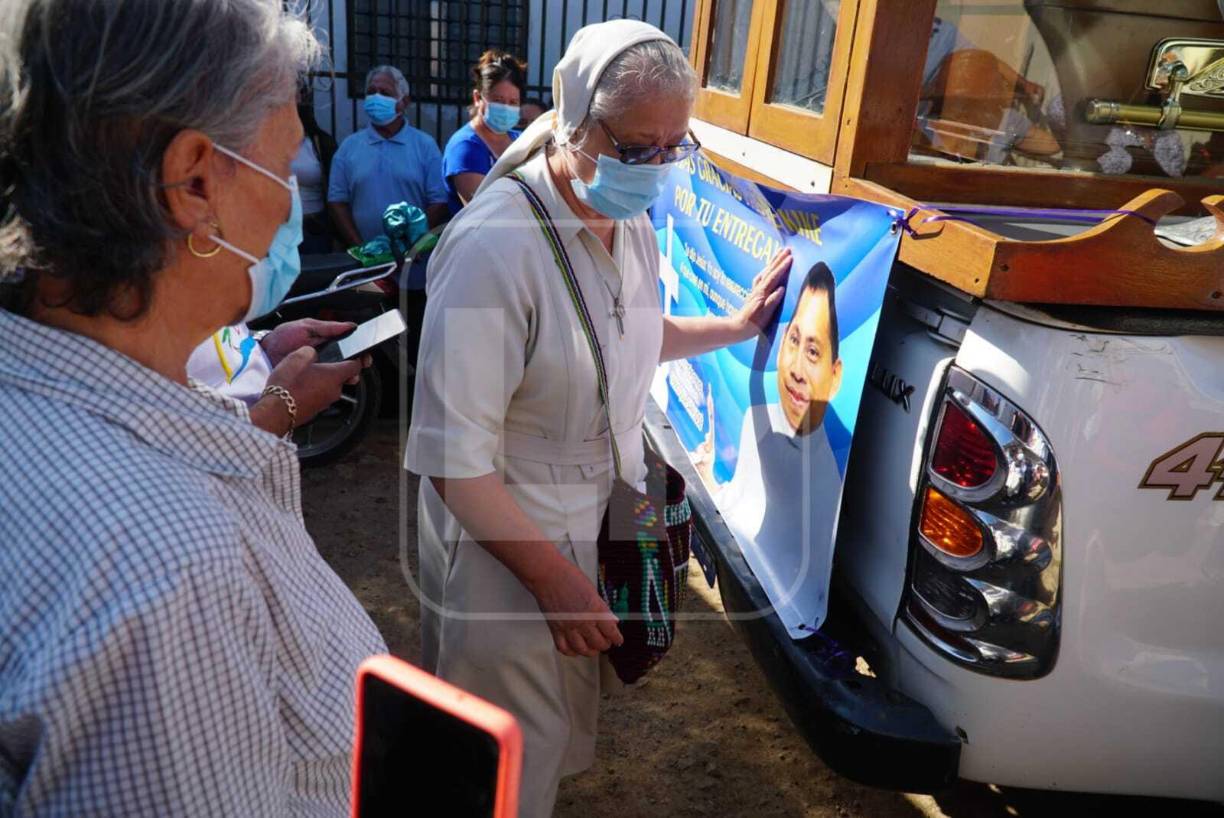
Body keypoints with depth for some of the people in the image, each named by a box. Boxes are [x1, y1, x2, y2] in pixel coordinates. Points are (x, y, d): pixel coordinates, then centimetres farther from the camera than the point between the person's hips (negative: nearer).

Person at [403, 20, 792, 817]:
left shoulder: (632, 221, -2)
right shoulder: (497, 246, -29)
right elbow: (454, 460, -27)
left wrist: (736, 326, 13)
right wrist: (556, 579, -22)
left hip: (602, 529, 7)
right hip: (508, 546, -7)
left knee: (566, 742, 28)